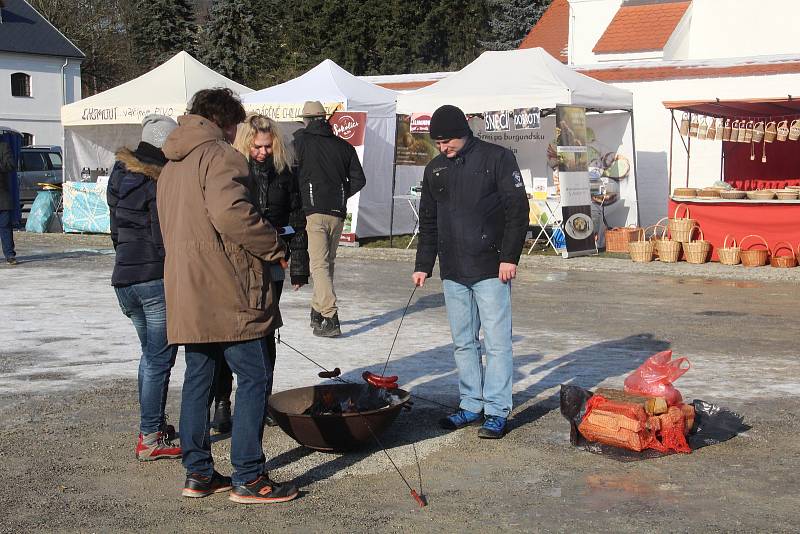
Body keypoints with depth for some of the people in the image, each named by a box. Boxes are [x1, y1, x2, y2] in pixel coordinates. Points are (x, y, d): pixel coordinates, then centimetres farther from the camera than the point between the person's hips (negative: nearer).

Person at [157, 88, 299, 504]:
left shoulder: (172, 164, 20)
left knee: (198, 377, 13)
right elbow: (229, 213, -25)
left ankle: (197, 473, 18)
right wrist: (272, 245, -12)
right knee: (253, 378, -3)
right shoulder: (220, 155, -9)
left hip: (187, 292, 9)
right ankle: (248, 478, -2)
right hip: (224, 292, -9)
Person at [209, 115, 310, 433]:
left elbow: (297, 221, 8)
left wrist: (299, 268, 3)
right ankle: (221, 404, 6)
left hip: (271, 267, 3)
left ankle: (262, 402, 22)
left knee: (266, 334, 11)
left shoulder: (285, 171, 5)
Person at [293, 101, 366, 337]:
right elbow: (359, 180, 9)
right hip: (337, 214, 4)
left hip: (313, 211, -4)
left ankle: (331, 318, -15)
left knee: (319, 264, -6)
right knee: (327, 262, 17)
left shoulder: (300, 141, 0)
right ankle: (318, 311, 26)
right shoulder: (344, 146, 11)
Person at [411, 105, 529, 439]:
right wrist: (423, 265, 13)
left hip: (491, 270, -6)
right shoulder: (435, 170, 13)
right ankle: (471, 405, 20)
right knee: (463, 342, 11)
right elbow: (428, 222, 19)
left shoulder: (497, 158, -4)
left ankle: (497, 411, 4)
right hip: (452, 272, 6)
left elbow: (518, 209, -7)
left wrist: (510, 256, -14)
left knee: (497, 342, -2)